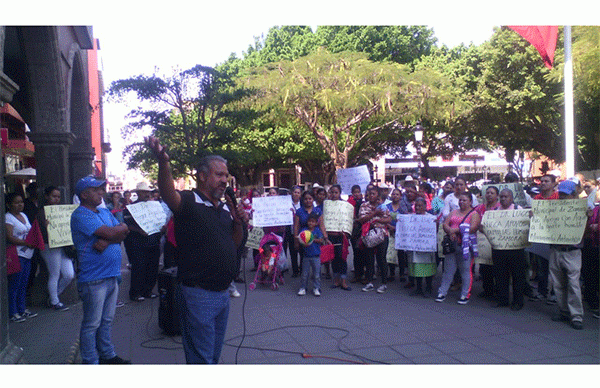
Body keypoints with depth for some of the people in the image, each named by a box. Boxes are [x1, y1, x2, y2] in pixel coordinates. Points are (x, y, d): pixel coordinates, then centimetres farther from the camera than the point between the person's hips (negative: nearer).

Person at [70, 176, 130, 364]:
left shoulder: (105, 212, 15)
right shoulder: (80, 216, -12)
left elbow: (122, 234, 5)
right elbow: (110, 233, -21)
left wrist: (107, 240, -15)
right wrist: (123, 228, -1)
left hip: (112, 276, 8)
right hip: (94, 279, -8)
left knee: (107, 321, 18)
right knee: (92, 324, 3)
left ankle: (107, 355, 30)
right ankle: (90, 362, 14)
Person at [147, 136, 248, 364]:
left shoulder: (226, 208, 11)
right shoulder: (189, 202, -12)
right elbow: (168, 194, -35)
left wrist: (239, 223, -3)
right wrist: (163, 163, -53)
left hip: (222, 293, 8)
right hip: (198, 294, -8)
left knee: (214, 355, 22)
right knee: (201, 358, 3)